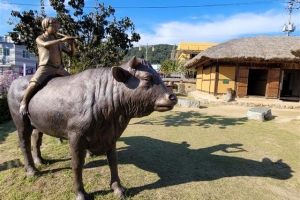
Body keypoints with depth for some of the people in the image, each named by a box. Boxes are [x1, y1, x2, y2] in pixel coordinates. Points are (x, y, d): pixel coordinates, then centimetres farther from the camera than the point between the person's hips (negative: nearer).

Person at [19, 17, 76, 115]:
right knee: (34, 83, -25)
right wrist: (62, 40, -25)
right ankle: (24, 102, -4)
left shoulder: (58, 42, 19)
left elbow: (71, 53, 17)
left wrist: (71, 44, -3)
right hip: (45, 67, -5)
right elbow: (46, 44, -20)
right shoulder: (40, 39, 7)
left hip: (59, 68, 5)